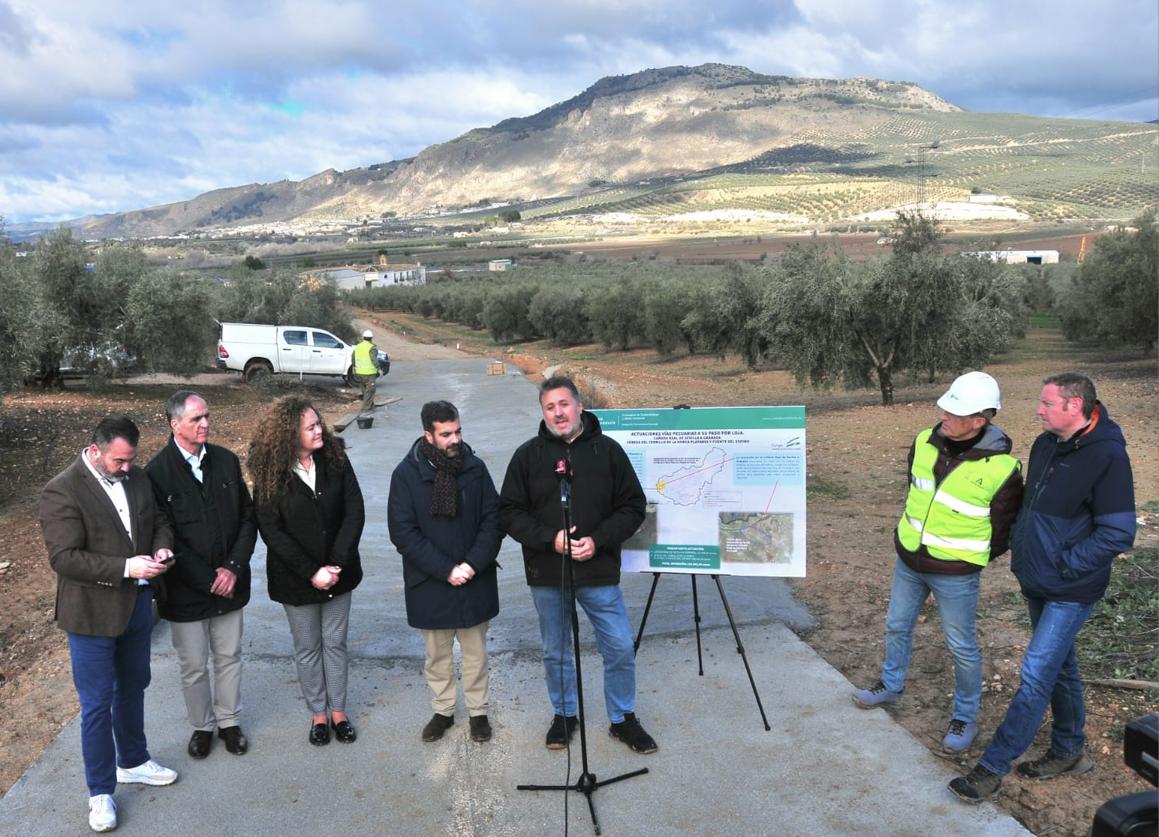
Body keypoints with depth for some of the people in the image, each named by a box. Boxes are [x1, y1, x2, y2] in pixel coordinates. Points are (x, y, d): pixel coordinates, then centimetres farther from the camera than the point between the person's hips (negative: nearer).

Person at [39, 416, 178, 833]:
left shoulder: (137, 477, 0)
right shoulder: (61, 492, -19)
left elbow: (159, 520, 13)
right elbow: (64, 558, -23)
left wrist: (161, 547, -9)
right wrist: (126, 568, -29)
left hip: (138, 604, 6)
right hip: (93, 613, -6)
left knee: (132, 688, 23)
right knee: (97, 705, 6)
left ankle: (133, 762, 43)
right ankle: (101, 792, 23)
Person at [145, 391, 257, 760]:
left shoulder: (226, 461, -1)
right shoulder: (157, 472, -13)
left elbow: (248, 518, 3)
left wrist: (234, 567, -9)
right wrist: (208, 580, -14)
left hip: (229, 585, 3)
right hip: (186, 590, -3)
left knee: (229, 657, 16)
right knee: (193, 666, 12)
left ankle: (229, 721, 35)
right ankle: (202, 726, 33)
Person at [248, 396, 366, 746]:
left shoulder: (335, 459, -8)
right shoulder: (271, 475, -13)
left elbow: (354, 511, -9)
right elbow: (271, 530, -13)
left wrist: (336, 564, -17)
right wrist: (311, 573, -17)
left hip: (337, 571, 2)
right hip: (296, 578, -2)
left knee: (335, 643, 14)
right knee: (307, 648, 13)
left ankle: (338, 711, 30)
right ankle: (318, 714, 31)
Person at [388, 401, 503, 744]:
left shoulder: (475, 467, -5)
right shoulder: (406, 474, -10)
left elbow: (493, 520, -3)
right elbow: (402, 532, -12)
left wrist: (473, 564, -16)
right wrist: (446, 570, -17)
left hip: (475, 582, 1)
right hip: (430, 584, -1)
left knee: (475, 652, 15)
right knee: (437, 655, 16)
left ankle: (478, 711, 33)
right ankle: (443, 711, 35)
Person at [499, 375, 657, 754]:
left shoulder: (608, 450, -2)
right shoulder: (528, 455, -1)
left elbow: (633, 507, 0)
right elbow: (510, 513, -1)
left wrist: (598, 540, -14)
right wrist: (549, 539, -16)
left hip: (599, 573, -1)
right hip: (546, 576, 1)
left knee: (620, 648, 4)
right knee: (556, 653, 15)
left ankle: (623, 719, 25)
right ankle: (564, 715, 36)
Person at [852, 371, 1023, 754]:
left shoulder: (1001, 468, -23)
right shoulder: (925, 442, -7)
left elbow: (1004, 530, -9)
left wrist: (970, 560, -1)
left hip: (955, 575, -6)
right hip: (908, 560, 6)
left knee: (961, 646, 9)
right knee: (897, 626, 21)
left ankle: (966, 718, 29)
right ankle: (891, 686, 44)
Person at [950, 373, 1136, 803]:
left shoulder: (1107, 456, -20)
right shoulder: (1046, 444, 3)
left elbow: (1117, 535, -21)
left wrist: (1062, 565, -18)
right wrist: (1021, 548, 9)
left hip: (1070, 591, -8)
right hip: (1037, 582, 8)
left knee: (1036, 676, -5)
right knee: (1060, 667, 21)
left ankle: (992, 768, 2)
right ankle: (1070, 751, 39)